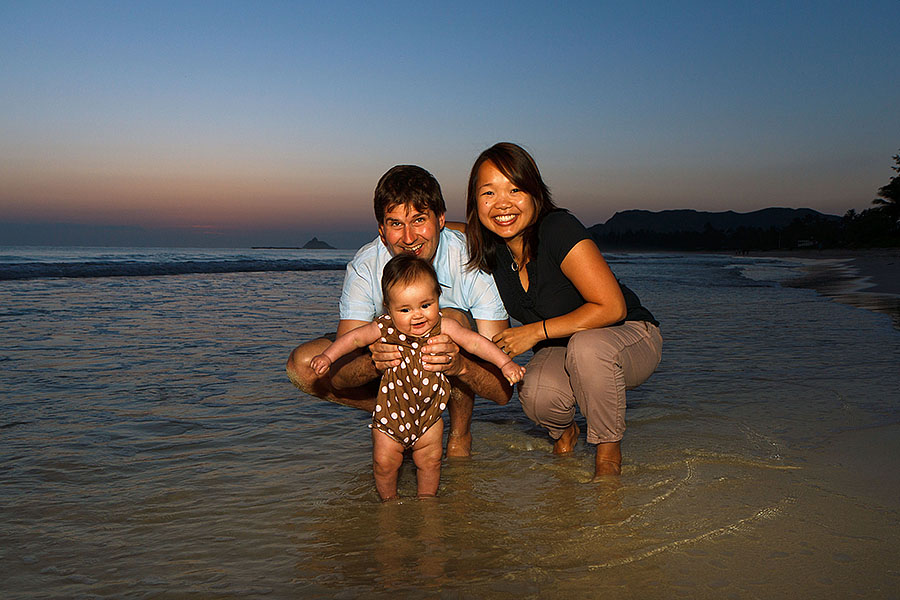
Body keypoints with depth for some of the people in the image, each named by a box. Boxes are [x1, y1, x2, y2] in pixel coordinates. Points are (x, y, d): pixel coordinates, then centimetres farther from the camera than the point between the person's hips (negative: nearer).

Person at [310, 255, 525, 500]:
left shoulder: (443, 327, -17)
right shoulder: (384, 328, -19)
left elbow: (475, 342, -17)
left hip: (430, 409, 1)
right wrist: (327, 356, -20)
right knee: (385, 461, 3)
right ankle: (388, 500, 31)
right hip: (392, 409, -1)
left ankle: (427, 499, 33)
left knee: (430, 460, 8)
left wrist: (505, 363, -24)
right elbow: (353, 337, -10)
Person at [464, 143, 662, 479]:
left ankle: (609, 451, -11)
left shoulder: (559, 230, -27)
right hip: (560, 352, 4)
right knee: (536, 395, -29)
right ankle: (563, 433, 9)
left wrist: (536, 331, -23)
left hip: (630, 338, -3)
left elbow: (611, 308, -27)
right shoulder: (488, 248, -9)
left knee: (586, 346, -38)